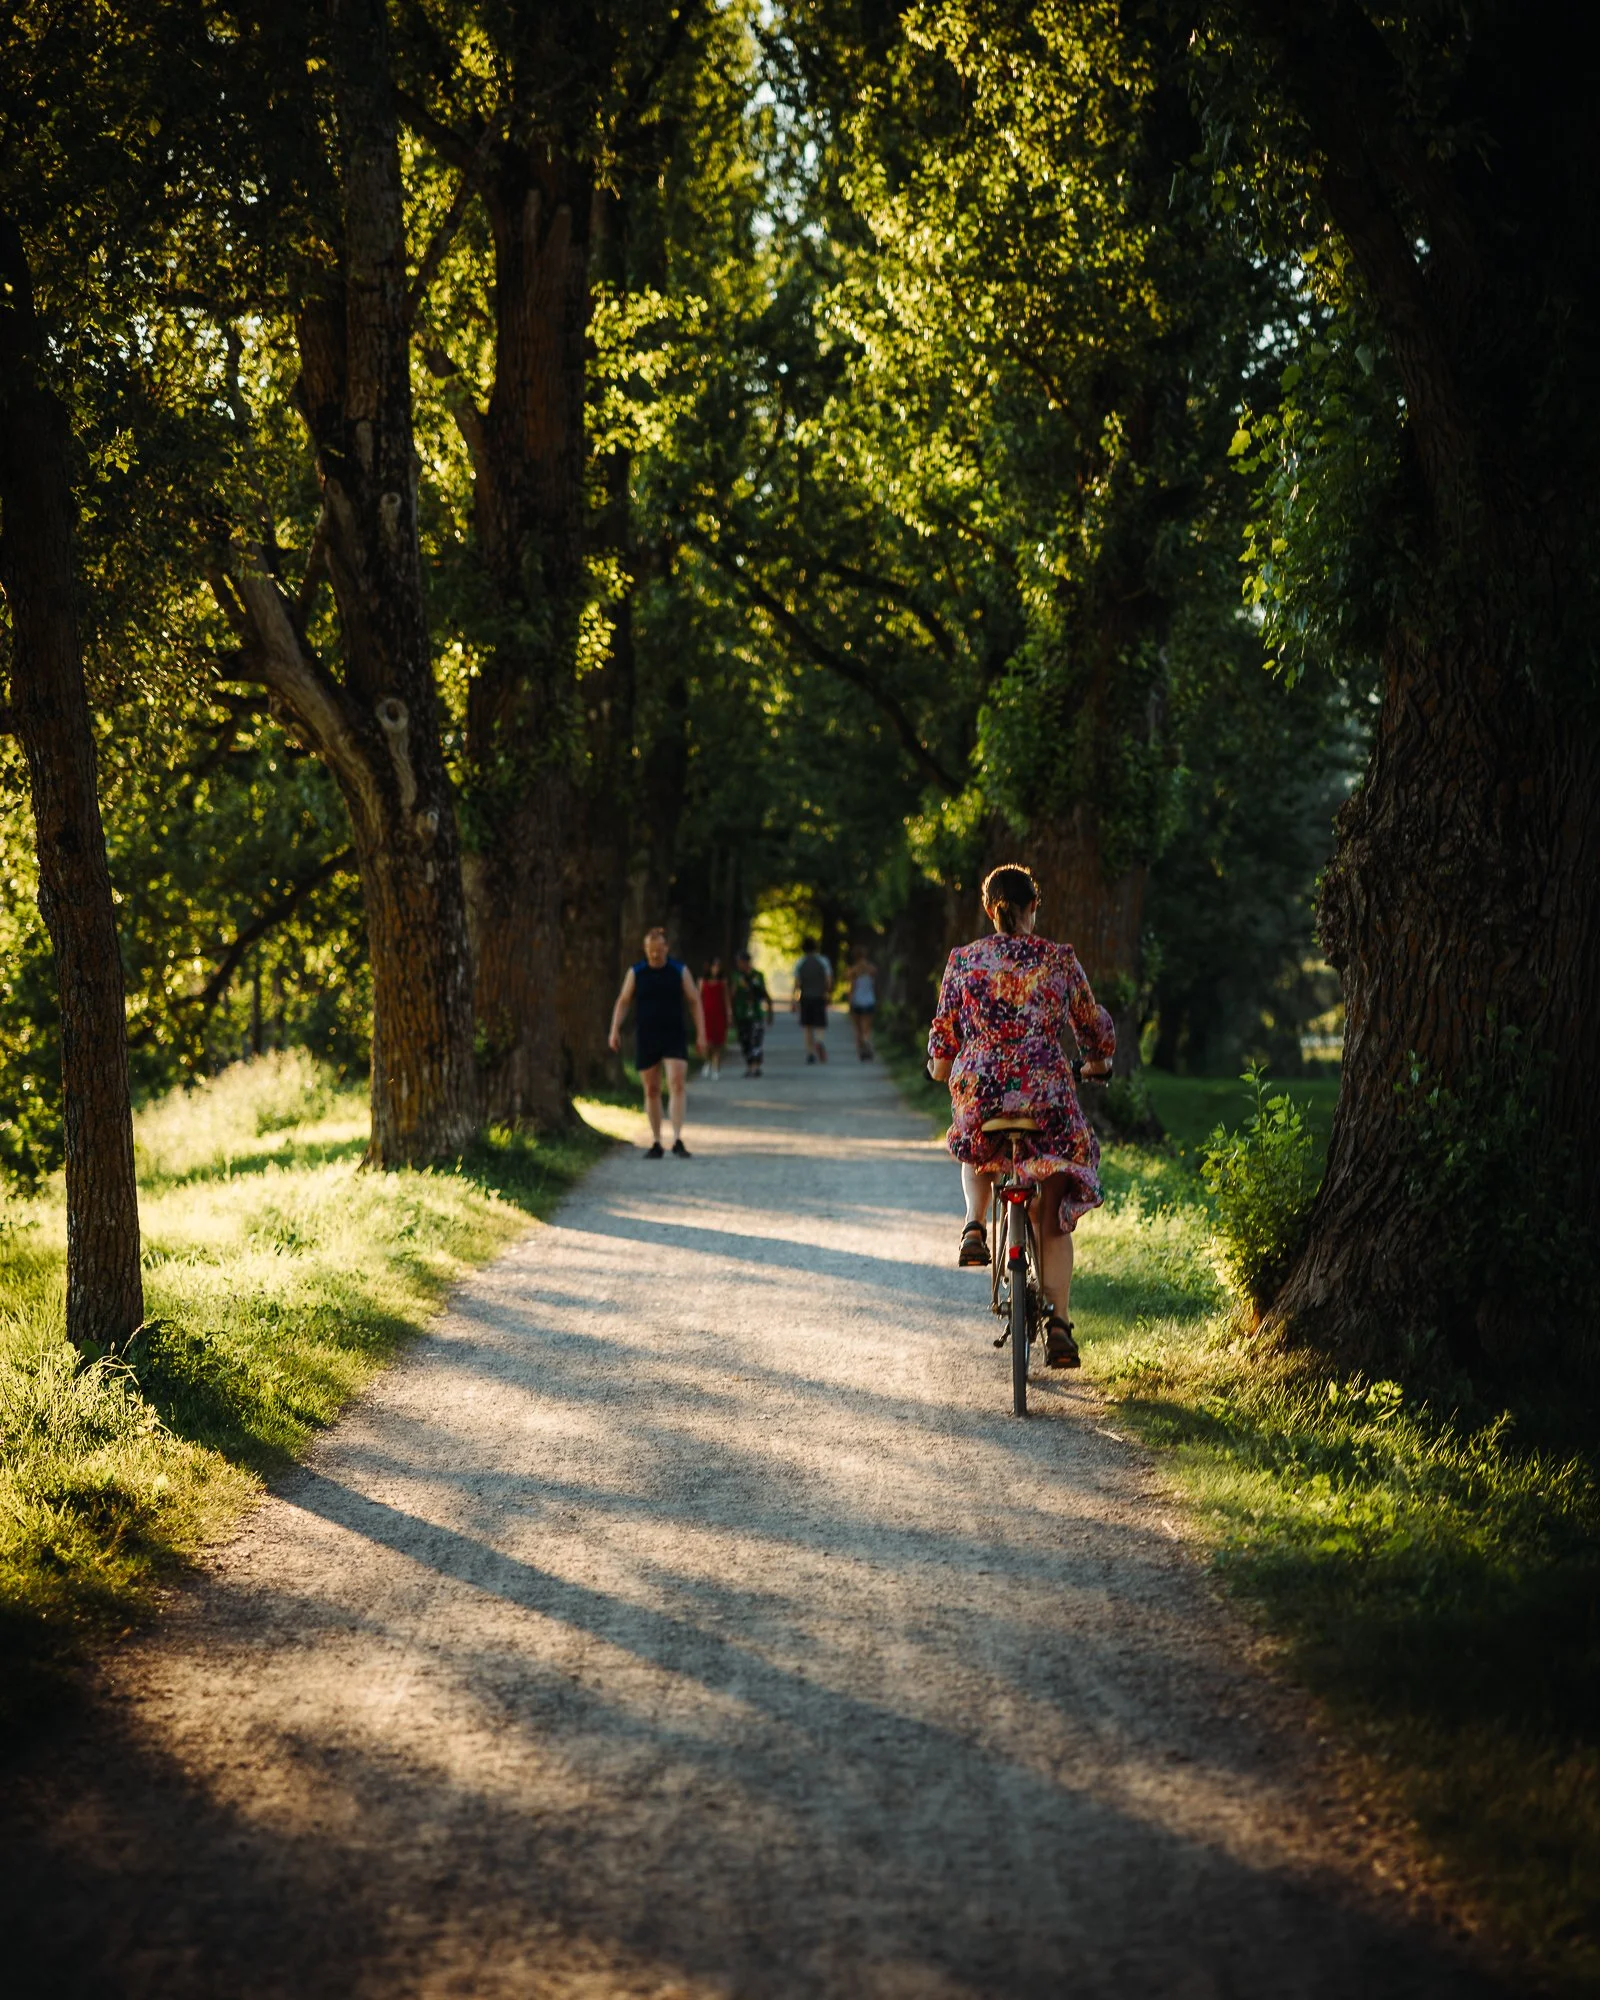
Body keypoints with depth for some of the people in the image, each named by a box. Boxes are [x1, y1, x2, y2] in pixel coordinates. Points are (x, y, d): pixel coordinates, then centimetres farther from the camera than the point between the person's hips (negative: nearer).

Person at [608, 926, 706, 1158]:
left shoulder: (680, 971, 2)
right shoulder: (636, 973, 4)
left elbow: (695, 1002, 5)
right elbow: (623, 1002, 6)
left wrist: (701, 1035, -1)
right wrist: (615, 1030, -6)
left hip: (674, 1037, -1)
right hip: (646, 1039, 1)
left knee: (677, 1086, -15)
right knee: (651, 1091, 6)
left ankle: (677, 1140, -18)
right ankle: (656, 1143, 13)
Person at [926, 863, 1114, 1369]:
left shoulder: (964, 959, 3)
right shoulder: (1060, 960, 3)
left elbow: (943, 1032, 7)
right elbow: (1094, 1026, 14)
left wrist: (940, 1070, 28)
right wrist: (1097, 1062, 36)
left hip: (977, 1090, 1)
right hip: (1046, 1095, -1)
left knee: (977, 1152, 38)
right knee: (1054, 1217, 11)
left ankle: (975, 1226, 14)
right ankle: (1058, 1322, 0)